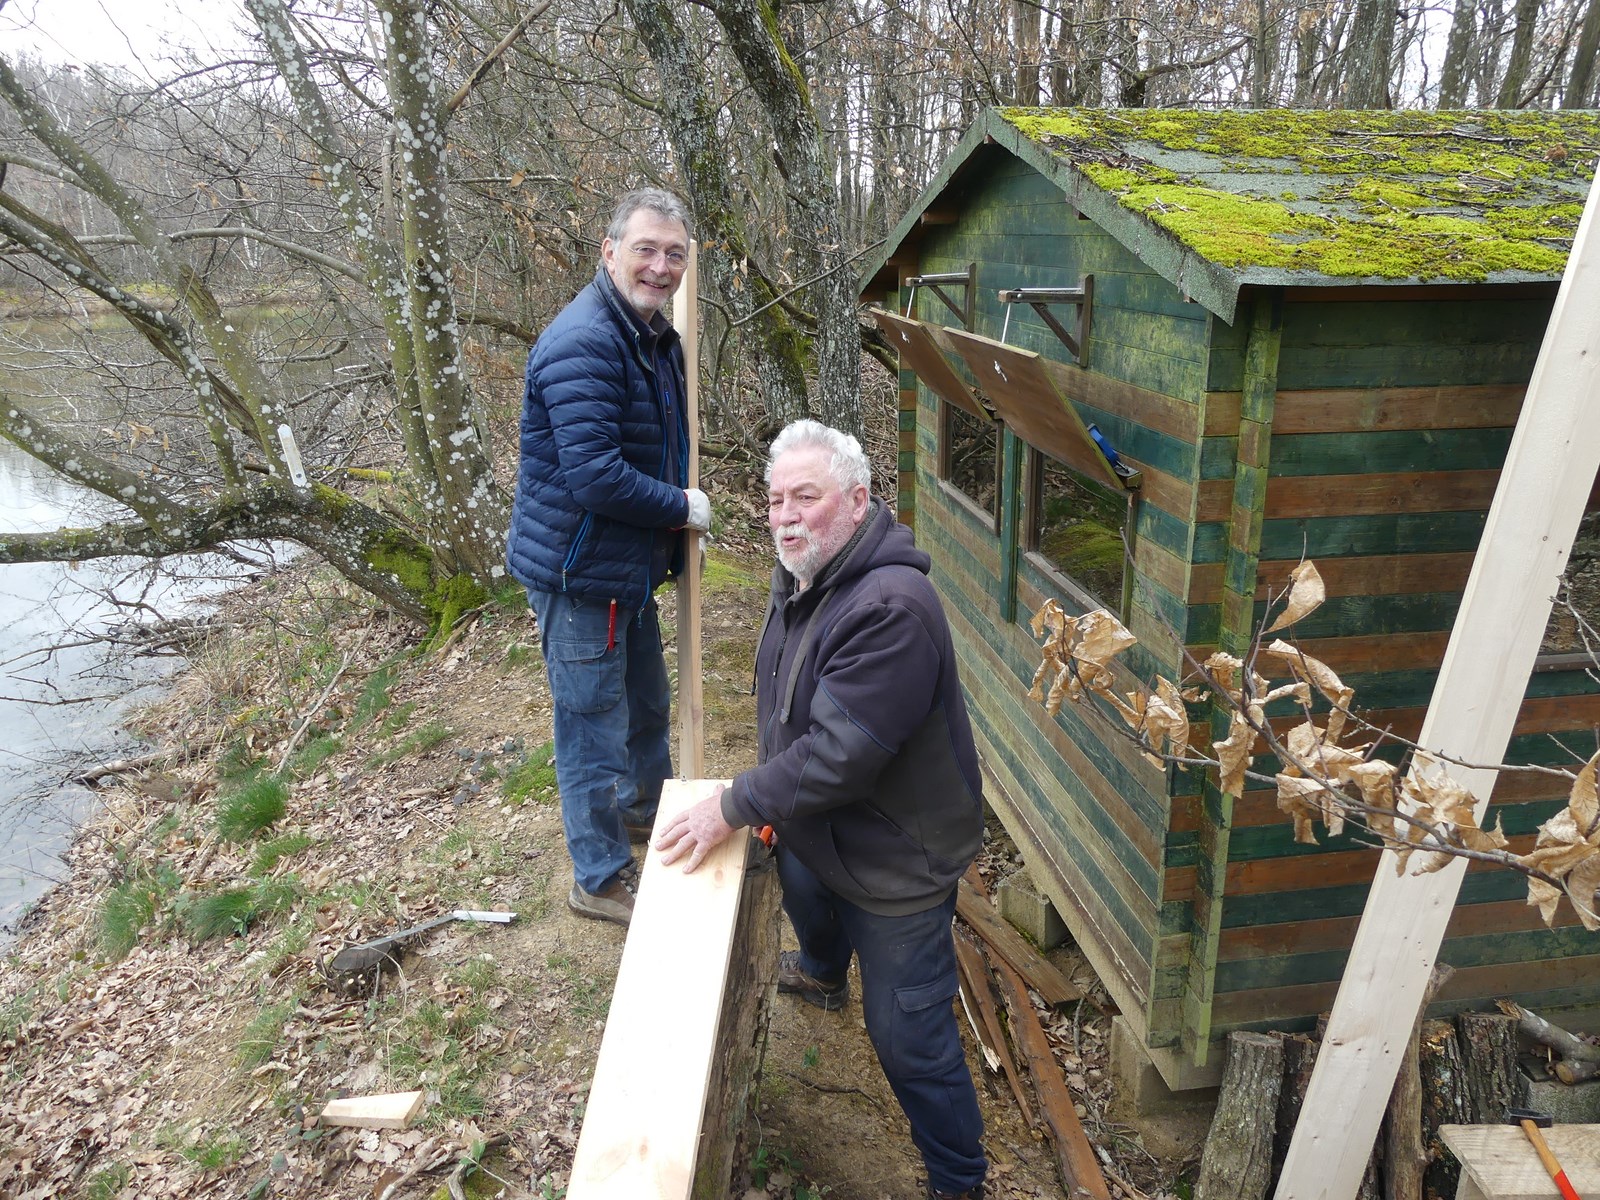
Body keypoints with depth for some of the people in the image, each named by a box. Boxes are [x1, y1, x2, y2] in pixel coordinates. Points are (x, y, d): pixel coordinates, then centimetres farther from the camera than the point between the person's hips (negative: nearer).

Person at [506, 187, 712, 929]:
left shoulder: (655, 338, 10)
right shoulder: (583, 344, -24)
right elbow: (595, 476, -30)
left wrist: (678, 503, 9)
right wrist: (681, 507, -17)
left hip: (629, 567, 10)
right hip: (579, 570, -10)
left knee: (646, 702, 26)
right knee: (593, 725, 4)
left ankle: (646, 811, 50)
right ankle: (601, 879, 21)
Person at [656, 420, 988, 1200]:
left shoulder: (890, 609, -34)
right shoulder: (799, 578, -2)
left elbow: (839, 755, -34)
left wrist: (736, 806, -24)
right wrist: (770, 798, 7)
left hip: (898, 860, -9)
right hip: (815, 831, 10)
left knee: (908, 1037, 2)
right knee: (803, 897, 37)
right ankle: (822, 976, 72)